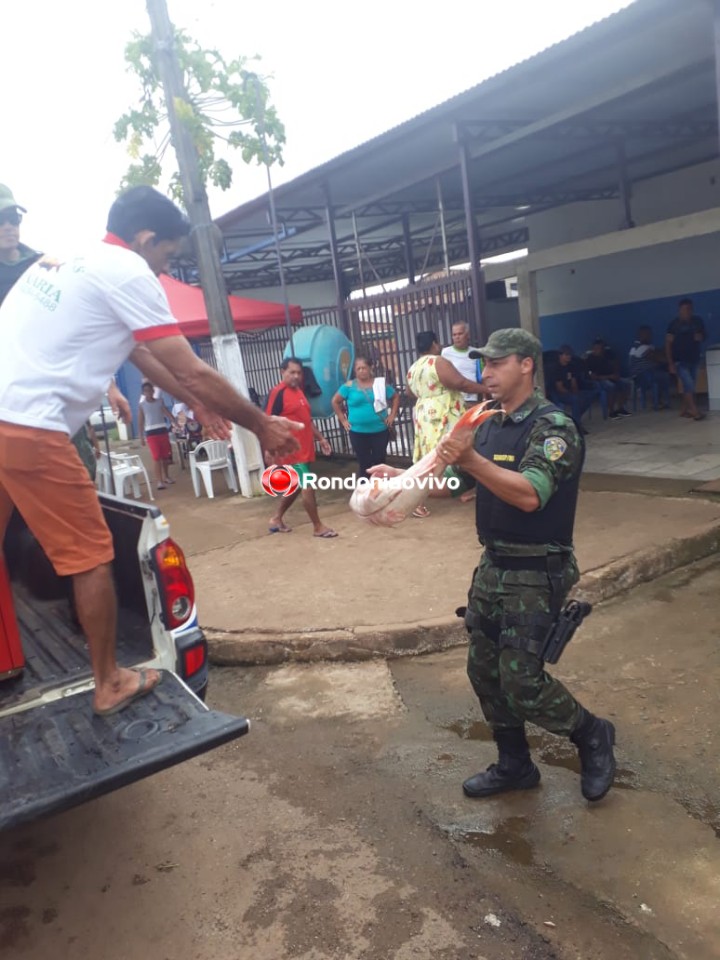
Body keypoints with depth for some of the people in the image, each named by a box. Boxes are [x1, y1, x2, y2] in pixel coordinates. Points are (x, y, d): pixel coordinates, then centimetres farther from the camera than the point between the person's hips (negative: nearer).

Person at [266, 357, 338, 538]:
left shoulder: (299, 391, 15)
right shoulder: (277, 393, -12)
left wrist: (320, 438, 20)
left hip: (304, 449, 9)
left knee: (296, 486, 16)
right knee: (307, 486, -6)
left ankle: (276, 519, 30)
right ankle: (318, 527, 3)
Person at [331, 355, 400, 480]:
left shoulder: (381, 384, 2)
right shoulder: (349, 386, -1)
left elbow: (395, 397, 14)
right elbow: (335, 401, 8)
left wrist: (392, 415, 4)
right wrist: (343, 420, 3)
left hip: (380, 431, 1)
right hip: (358, 432, -1)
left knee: (379, 462, 8)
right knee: (364, 463, 5)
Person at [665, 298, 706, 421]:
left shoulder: (697, 321, 5)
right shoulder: (674, 324, -8)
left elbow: (703, 336, 20)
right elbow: (668, 344, -9)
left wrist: (700, 337, -7)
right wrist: (671, 363, -15)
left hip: (694, 360, 5)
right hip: (680, 361, -5)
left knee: (689, 386, 8)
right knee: (689, 385, -15)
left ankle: (683, 410, 18)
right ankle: (695, 412, -16)